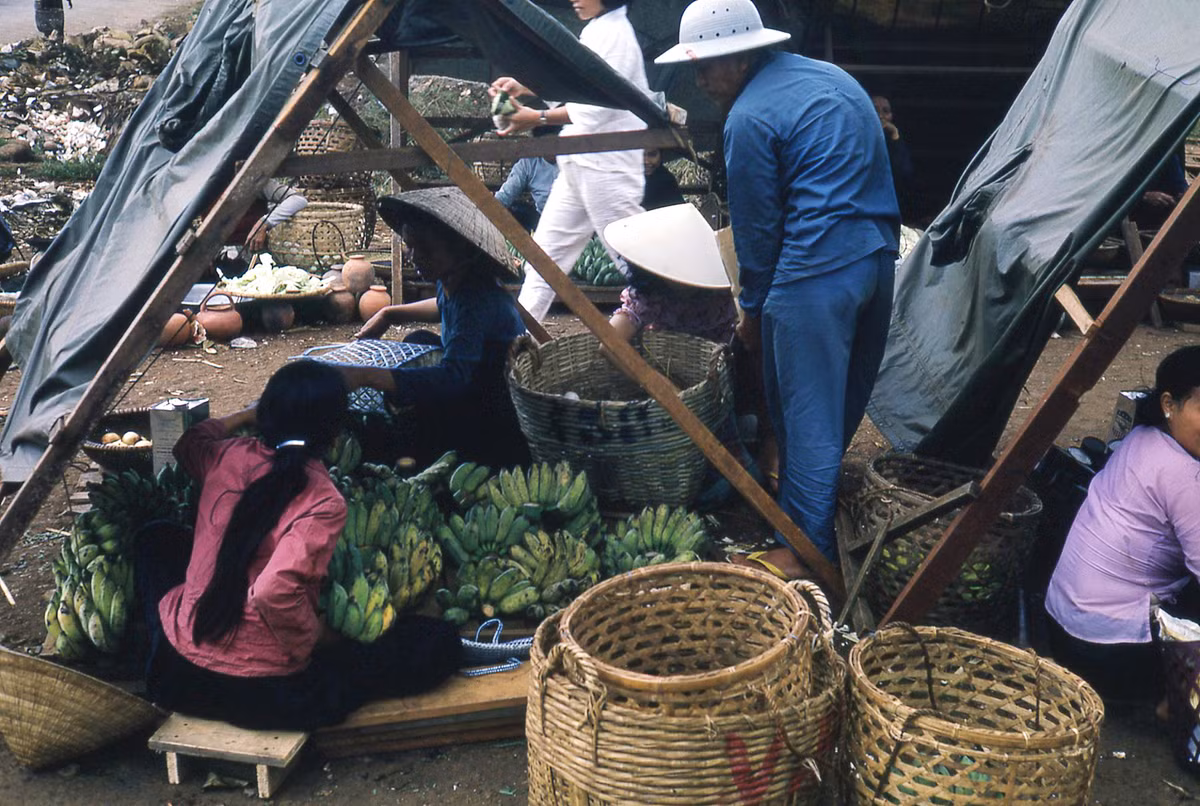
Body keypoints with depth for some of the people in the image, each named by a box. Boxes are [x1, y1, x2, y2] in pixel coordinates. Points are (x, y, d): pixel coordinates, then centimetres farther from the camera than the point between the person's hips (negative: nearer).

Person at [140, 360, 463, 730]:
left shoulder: (228, 456, -2)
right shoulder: (323, 502, -19)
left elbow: (188, 443, 23)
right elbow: (273, 593, -32)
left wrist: (246, 415, 37)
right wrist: (320, 637, -14)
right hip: (262, 696, -5)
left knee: (154, 537, 33)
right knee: (442, 644, -1)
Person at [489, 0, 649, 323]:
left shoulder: (614, 33, -14)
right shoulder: (594, 32, 15)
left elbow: (598, 106, -21)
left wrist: (537, 118, -20)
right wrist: (524, 86, 11)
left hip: (606, 166, -10)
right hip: (578, 164, 10)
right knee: (547, 249, 12)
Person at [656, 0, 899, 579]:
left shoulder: (749, 119, -10)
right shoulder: (834, 77, 17)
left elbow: (757, 226, -5)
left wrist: (752, 309, 7)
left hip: (816, 275, -9)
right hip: (879, 256, 9)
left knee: (807, 417, 0)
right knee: (845, 403, 19)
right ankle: (817, 498, 36)